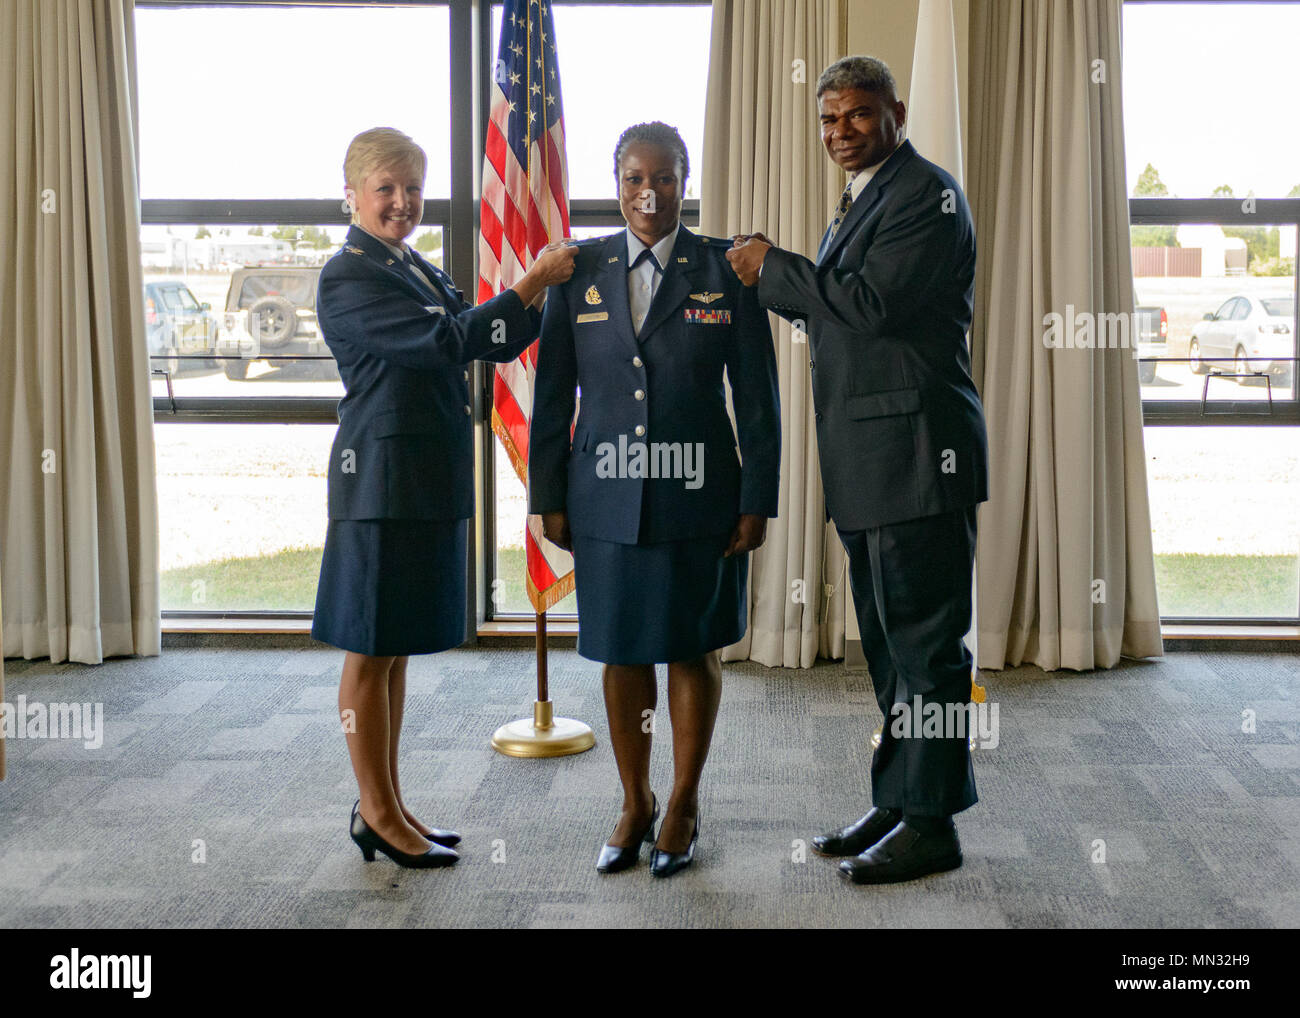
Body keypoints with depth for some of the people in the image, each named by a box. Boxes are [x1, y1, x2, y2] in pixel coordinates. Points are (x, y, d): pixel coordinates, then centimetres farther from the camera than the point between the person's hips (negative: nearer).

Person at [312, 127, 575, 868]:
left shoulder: (419, 269, 16)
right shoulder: (348, 277, -11)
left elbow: (493, 343, 12)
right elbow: (444, 343, -20)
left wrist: (545, 288, -2)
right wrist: (532, 284, -17)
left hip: (433, 480, 9)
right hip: (384, 479, -9)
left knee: (396, 649, 14)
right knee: (370, 652, 2)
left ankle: (390, 807, 24)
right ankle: (377, 815, 13)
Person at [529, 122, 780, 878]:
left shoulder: (727, 270, 0)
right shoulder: (579, 271, 4)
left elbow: (758, 397, 0)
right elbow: (552, 394, 6)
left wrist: (758, 499, -4)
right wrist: (548, 497, 3)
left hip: (700, 497, -1)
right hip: (608, 502, 2)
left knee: (693, 649, 9)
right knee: (621, 651, 9)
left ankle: (684, 805, 27)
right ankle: (635, 804, 27)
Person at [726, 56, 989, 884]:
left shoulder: (927, 193, -9)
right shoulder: (862, 200, 22)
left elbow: (872, 303, -20)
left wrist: (773, 267, -9)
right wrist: (774, 280, 7)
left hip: (916, 452, -10)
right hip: (870, 464, 10)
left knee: (924, 640, -4)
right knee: (889, 641, 15)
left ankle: (932, 822, 6)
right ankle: (898, 804, 26)